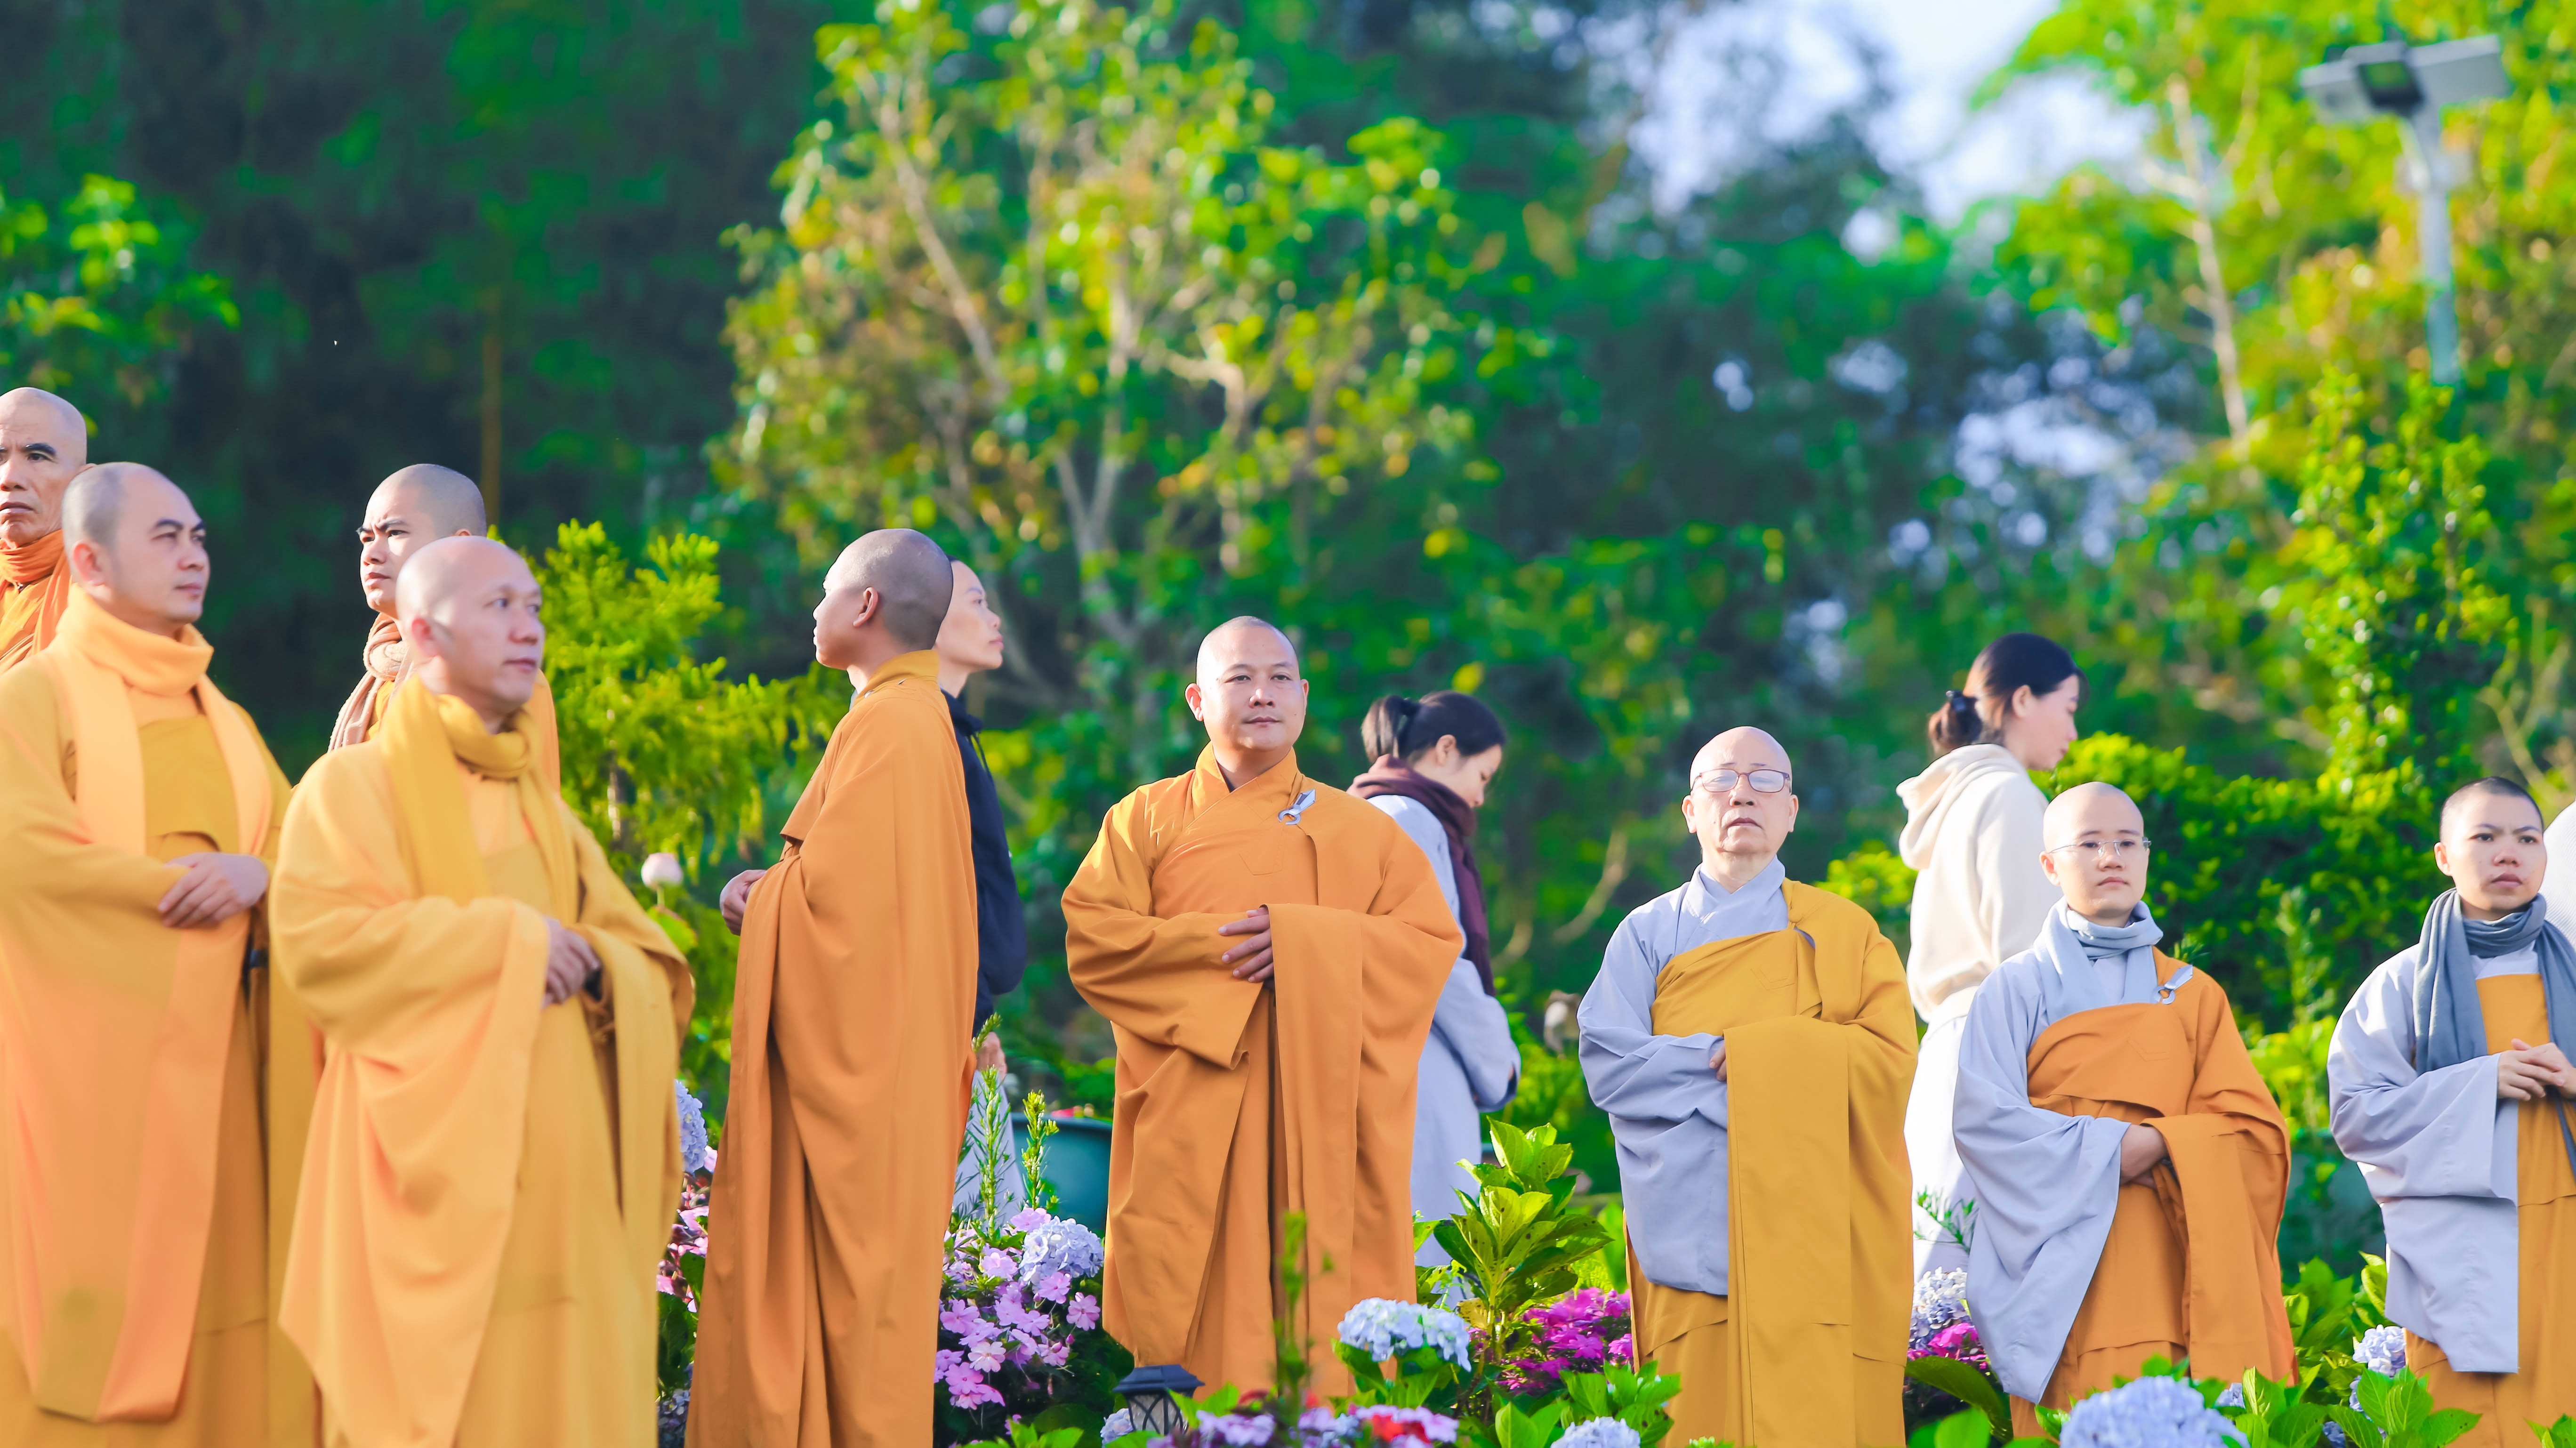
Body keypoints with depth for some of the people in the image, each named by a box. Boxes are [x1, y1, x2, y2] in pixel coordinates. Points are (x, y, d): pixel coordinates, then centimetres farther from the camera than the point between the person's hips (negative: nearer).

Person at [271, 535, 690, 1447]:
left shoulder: (542, 804, 20)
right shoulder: (355, 784, 1)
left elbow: (655, 968, 15)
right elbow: (315, 936, -15)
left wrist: (591, 962, -9)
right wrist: (503, 939, -13)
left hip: (562, 1180, 6)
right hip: (440, 1167, -6)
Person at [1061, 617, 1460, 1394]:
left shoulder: (1359, 829, 15)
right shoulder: (1148, 819, 12)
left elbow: (1433, 940, 3)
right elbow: (1091, 938, 1)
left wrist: (1305, 943, -9)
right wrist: (1217, 944, -10)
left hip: (1319, 1118, 1)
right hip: (1191, 1123, -1)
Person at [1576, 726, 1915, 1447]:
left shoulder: (1846, 933, 14)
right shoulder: (1648, 934, 13)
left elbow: (1890, 1060, 0)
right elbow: (1608, 1065, -2)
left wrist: (1737, 1054, -8)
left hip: (1816, 1243, 0)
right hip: (1696, 1242, 0)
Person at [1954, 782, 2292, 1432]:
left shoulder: (2193, 995, 16)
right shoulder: (2016, 989, 8)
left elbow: (2253, 1130, 7)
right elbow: (1983, 1121, -5)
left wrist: (2157, 1146, -9)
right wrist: (2107, 1147, -10)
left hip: (2173, 1272, 2)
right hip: (2064, 1275, -2)